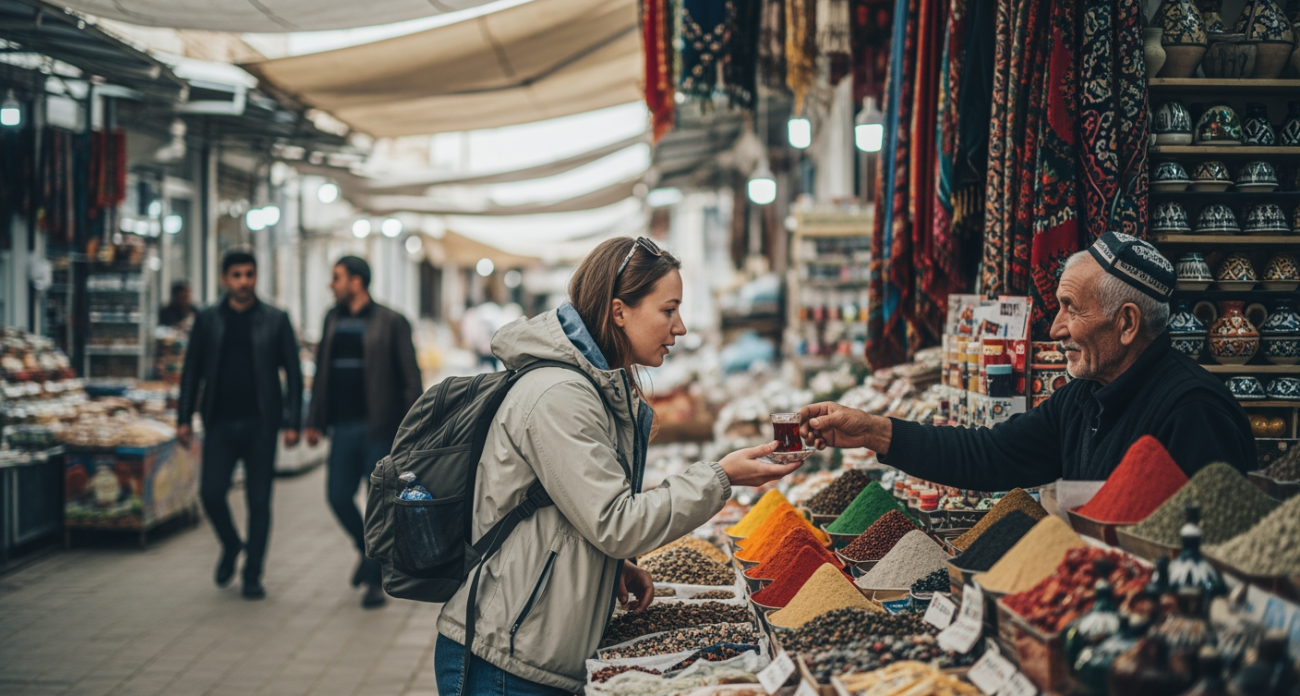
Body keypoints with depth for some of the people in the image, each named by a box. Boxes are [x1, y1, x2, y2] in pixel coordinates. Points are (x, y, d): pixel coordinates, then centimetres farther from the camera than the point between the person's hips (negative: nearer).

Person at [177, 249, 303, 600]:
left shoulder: (275, 320, 3)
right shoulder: (207, 320, 6)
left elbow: (293, 373, 3)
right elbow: (192, 370, 9)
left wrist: (292, 422, -5)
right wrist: (184, 417, 2)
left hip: (260, 424, -1)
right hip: (220, 423, 1)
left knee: (259, 501, 1)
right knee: (211, 492, -8)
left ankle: (252, 576, 12)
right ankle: (231, 546, 22)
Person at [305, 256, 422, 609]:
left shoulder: (391, 322, -6)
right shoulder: (333, 319, 10)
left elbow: (410, 377, -6)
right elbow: (322, 371, 15)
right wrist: (315, 421, 11)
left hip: (379, 428, -5)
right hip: (345, 427, 5)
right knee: (338, 496, 6)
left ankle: (375, 579, 11)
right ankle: (368, 550, 32)